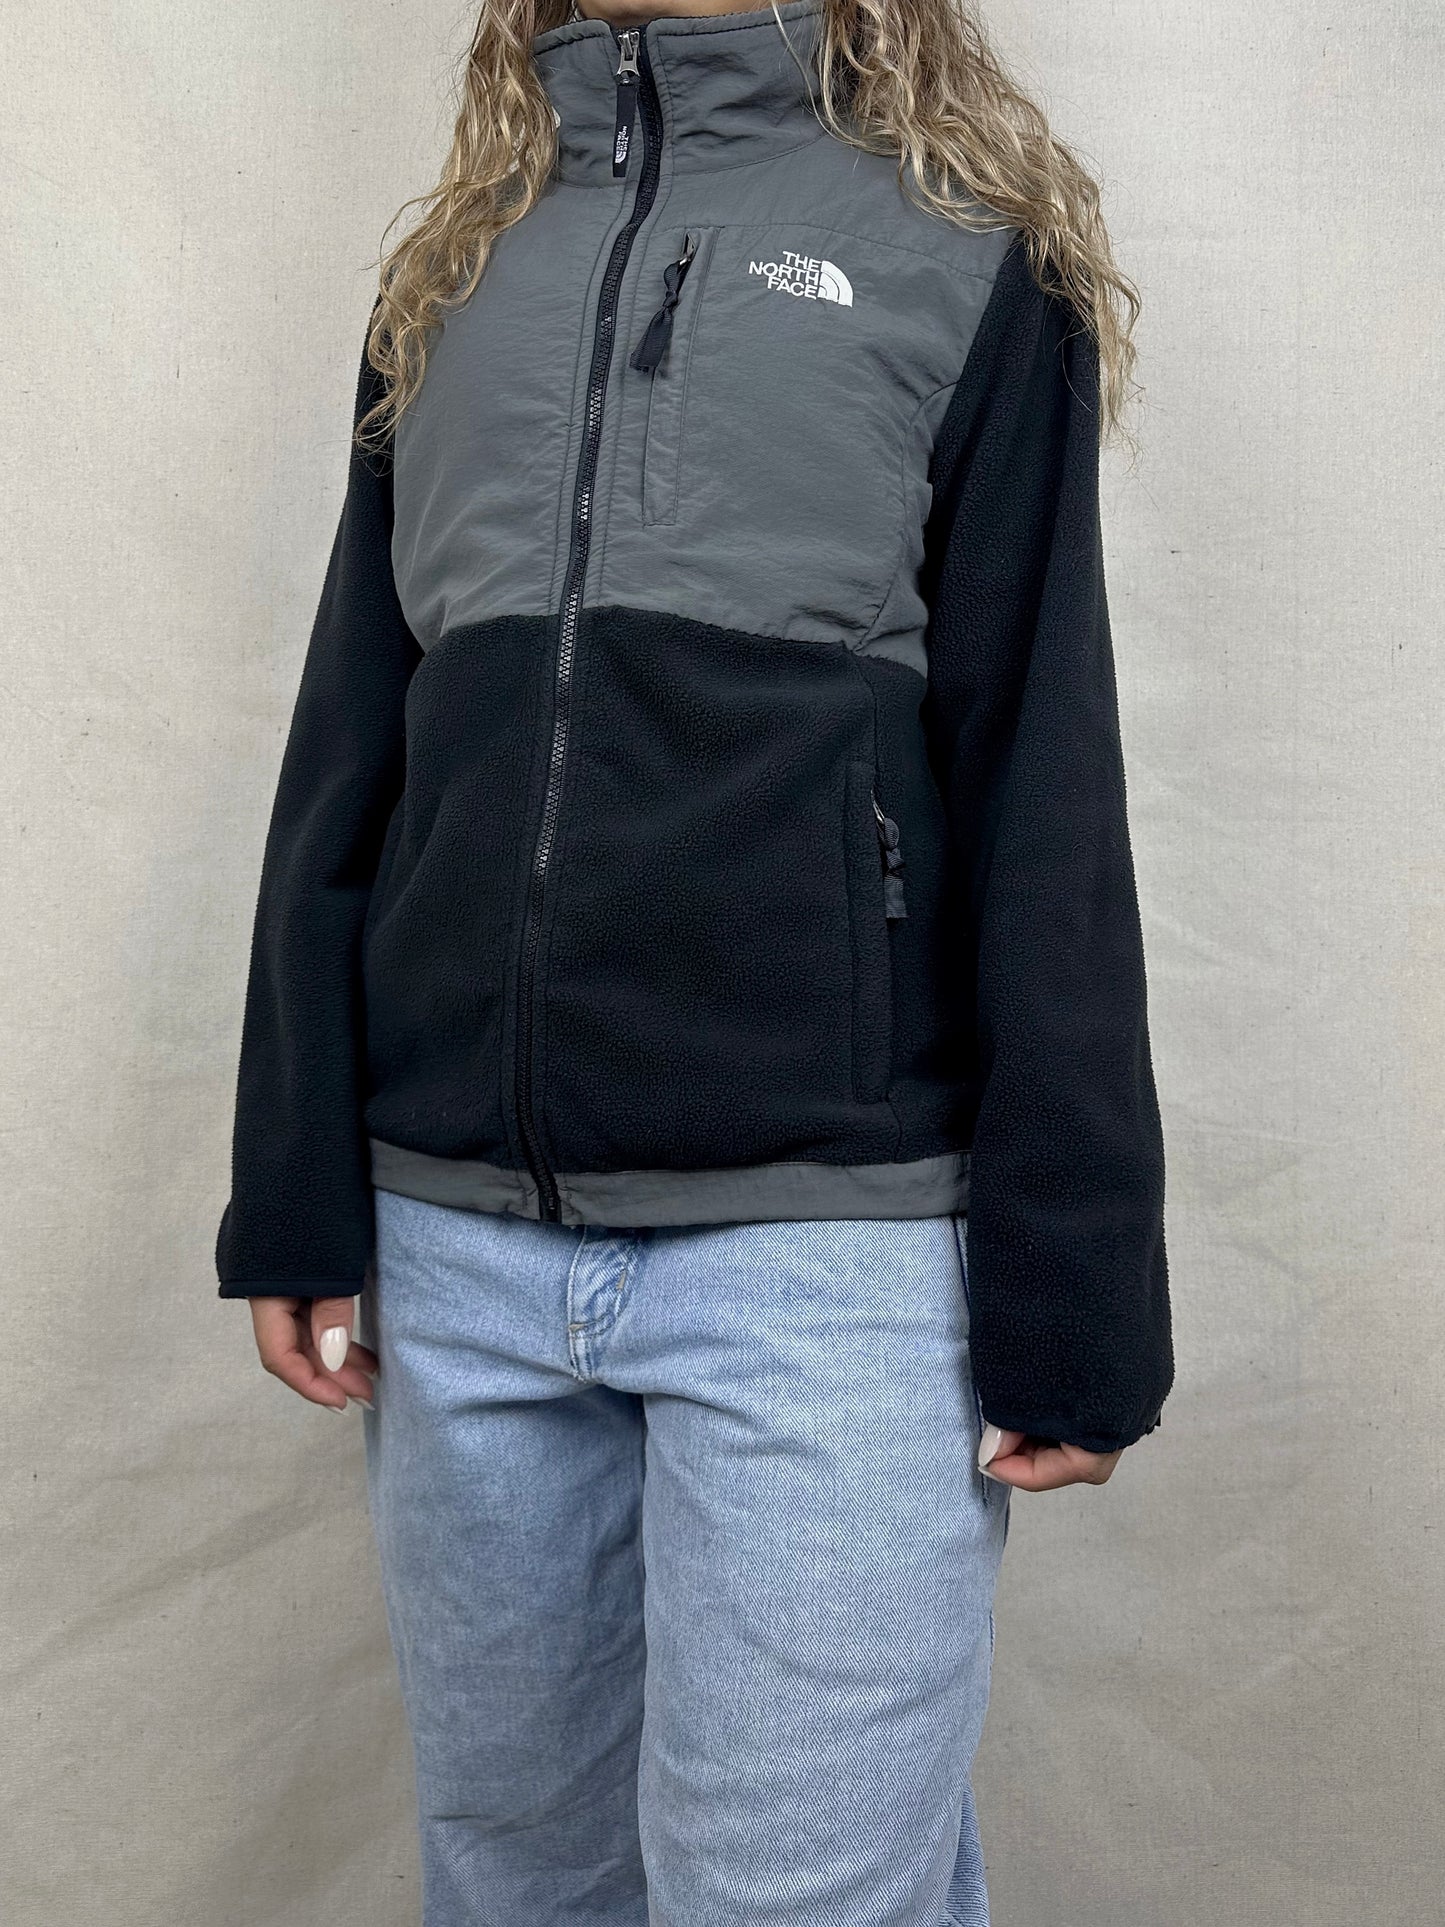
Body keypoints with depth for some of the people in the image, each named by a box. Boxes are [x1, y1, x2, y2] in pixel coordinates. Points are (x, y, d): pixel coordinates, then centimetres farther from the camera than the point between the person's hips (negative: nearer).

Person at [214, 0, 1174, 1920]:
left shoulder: (967, 248, 4)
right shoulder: (455, 271, 16)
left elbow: (1045, 786, -2)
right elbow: (344, 754, 13)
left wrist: (1069, 1293, -7)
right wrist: (297, 1194, 8)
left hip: (830, 1239, -3)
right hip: (457, 1236, 4)